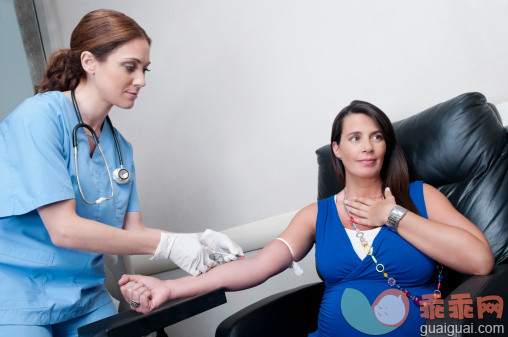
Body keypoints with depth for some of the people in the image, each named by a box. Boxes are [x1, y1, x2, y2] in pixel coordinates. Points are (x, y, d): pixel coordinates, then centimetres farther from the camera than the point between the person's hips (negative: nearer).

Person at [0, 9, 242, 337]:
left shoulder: (120, 147, 5)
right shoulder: (39, 117, -16)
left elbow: (132, 229, 4)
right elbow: (64, 230, -22)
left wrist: (198, 240, -12)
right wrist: (166, 244, -19)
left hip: (86, 298, 6)